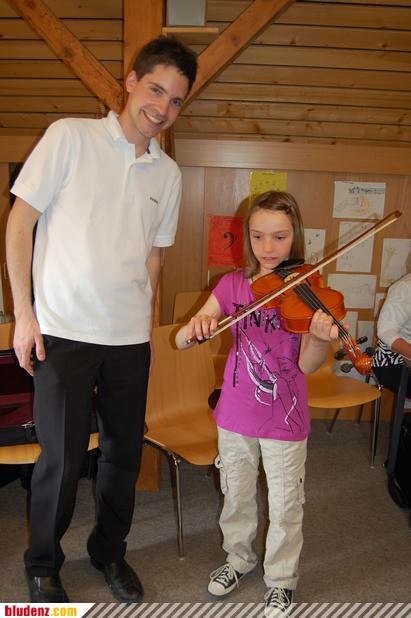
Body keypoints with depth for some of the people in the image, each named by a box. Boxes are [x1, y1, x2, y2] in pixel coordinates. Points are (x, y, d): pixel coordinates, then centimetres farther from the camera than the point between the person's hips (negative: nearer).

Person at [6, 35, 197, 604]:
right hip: (63, 331, -4)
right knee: (62, 459, 3)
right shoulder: (71, 136, -4)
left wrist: (146, 327, 13)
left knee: (125, 453, 13)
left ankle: (109, 551, 38)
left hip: (130, 338, 4)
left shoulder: (168, 173, 8)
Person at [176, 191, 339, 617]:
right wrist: (196, 326, -30)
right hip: (235, 413, 2)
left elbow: (306, 365, -15)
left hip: (285, 418, -2)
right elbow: (181, 341, -7)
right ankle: (239, 558, 46)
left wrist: (322, 339, -37)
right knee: (236, 495, 20)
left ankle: (281, 580, 38)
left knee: (285, 506, 12)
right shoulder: (233, 284, -3)